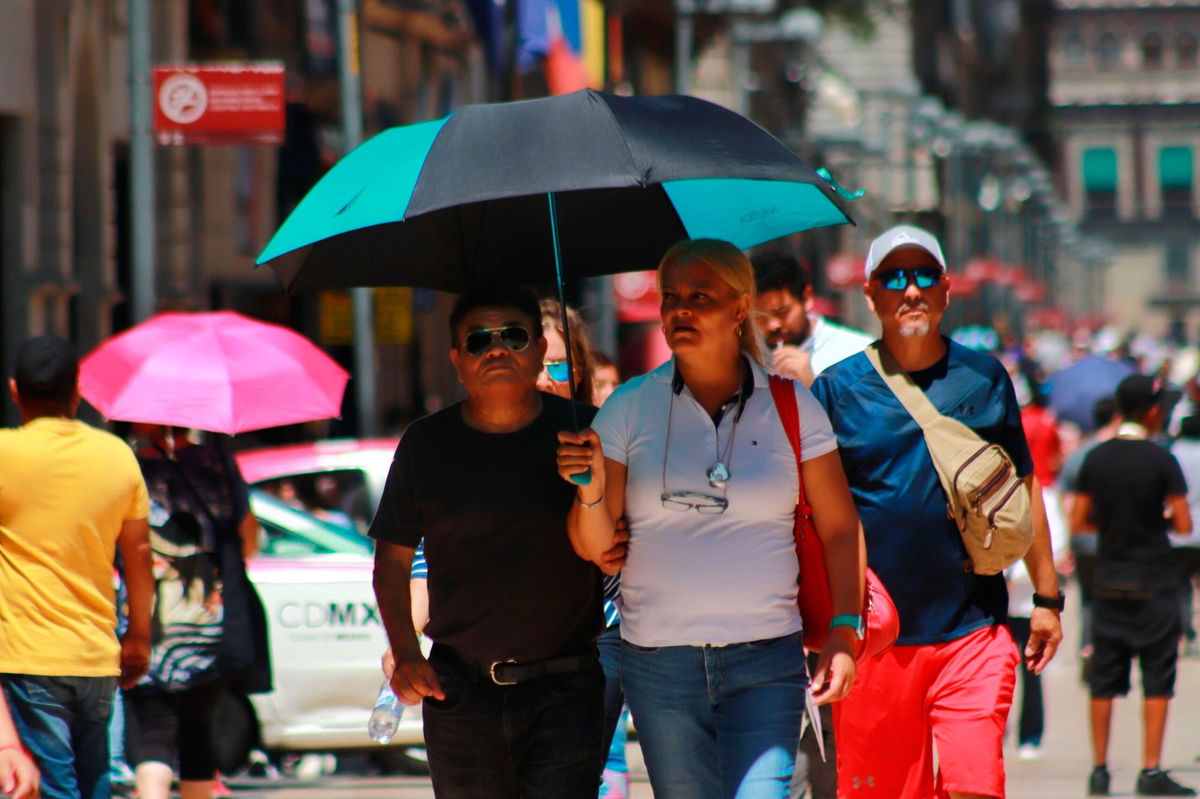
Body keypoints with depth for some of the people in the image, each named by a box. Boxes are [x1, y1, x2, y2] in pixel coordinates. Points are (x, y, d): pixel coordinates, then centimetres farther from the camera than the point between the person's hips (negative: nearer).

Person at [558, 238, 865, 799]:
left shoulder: (790, 406, 3)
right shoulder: (631, 407, 5)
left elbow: (840, 529, 6)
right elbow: (595, 547, 3)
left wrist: (845, 631, -5)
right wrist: (591, 492, -18)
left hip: (764, 663, -1)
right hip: (658, 663, 1)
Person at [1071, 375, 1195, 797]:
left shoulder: (1096, 459, 2)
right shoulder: (1161, 461, -10)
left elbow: (1078, 522, 4)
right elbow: (1184, 524, -12)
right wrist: (1159, 520, 8)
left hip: (1108, 583, 4)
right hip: (1154, 583, -4)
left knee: (1104, 682, 8)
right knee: (1157, 682, 1)